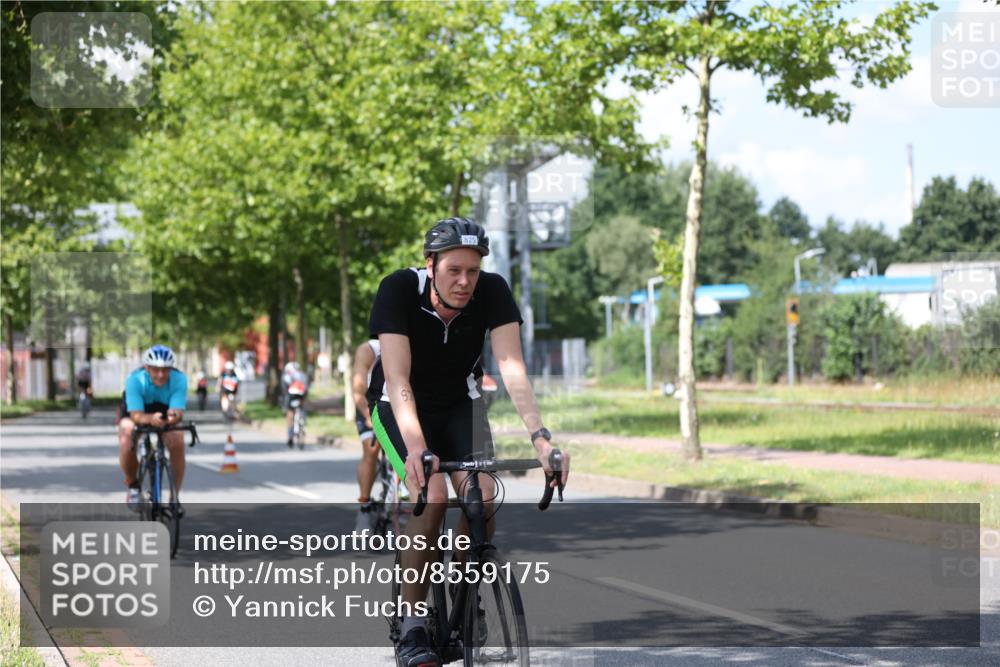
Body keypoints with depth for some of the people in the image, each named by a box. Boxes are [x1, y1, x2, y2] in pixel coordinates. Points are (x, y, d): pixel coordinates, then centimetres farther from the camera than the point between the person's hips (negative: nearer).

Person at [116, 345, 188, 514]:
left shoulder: (179, 379, -29)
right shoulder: (135, 379, -33)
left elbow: (178, 411, -38)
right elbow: (136, 415, -39)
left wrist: (174, 416, -63)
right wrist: (151, 419, -62)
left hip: (165, 416, 1)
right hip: (136, 414, -1)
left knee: (177, 443, -28)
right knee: (127, 445, -30)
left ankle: (175, 497, -12)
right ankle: (132, 485, 1)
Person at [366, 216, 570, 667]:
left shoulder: (492, 292, -22)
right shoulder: (399, 289, -28)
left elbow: (512, 366, -30)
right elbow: (397, 377, -36)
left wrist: (540, 436, -44)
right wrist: (415, 448, -50)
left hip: (459, 402, 3)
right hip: (400, 406, -3)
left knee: (483, 497, -21)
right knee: (433, 496, -27)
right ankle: (412, 626, -14)